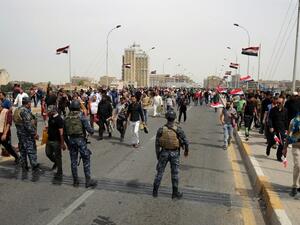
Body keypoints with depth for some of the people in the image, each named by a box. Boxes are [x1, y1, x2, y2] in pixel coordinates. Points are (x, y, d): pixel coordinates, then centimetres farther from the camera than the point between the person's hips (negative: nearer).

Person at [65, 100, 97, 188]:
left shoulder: (67, 117, 4)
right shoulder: (81, 116, -10)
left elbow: (64, 132, 8)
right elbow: (88, 128, -16)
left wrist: (67, 142, 18)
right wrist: (92, 131, 6)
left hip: (71, 140, 5)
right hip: (80, 139, -5)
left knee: (73, 161, 13)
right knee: (86, 159, 4)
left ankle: (75, 181, 20)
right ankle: (88, 180, 6)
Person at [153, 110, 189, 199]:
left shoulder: (161, 130, -11)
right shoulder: (178, 130, -14)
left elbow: (157, 144, -7)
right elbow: (185, 141, -11)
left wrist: (158, 155, 6)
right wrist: (186, 150, 8)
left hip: (164, 152, 1)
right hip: (174, 153, -1)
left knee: (159, 172, 14)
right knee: (175, 173, 13)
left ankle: (155, 191, 23)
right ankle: (175, 193, 23)